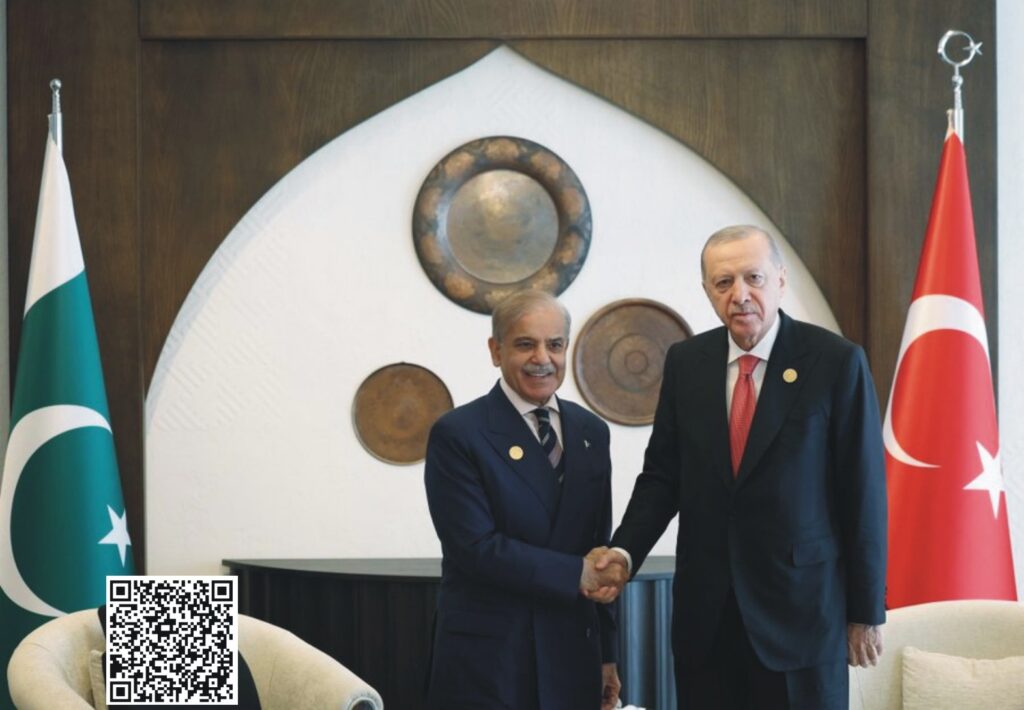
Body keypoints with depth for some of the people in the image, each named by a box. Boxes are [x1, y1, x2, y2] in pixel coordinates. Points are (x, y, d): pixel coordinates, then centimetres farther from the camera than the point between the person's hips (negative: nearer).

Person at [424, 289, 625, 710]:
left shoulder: (591, 432, 10)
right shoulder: (457, 434, -8)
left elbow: (599, 547, 13)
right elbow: (476, 547, -15)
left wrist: (607, 655, 13)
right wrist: (575, 574, -15)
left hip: (571, 659, 5)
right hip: (486, 664, -5)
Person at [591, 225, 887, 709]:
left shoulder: (837, 362, -7)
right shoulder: (685, 362, 5)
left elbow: (863, 493, -5)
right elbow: (662, 474, 10)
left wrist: (866, 610, -4)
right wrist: (626, 550, -8)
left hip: (801, 605, -3)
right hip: (704, 610, 3)